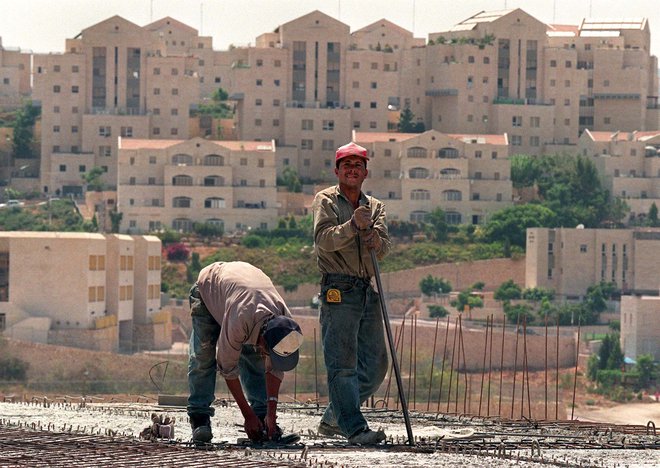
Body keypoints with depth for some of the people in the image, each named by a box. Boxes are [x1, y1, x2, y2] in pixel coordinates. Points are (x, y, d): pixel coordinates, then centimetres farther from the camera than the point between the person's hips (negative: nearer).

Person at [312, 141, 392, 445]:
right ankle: (355, 429, -15)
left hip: (367, 291, 6)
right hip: (338, 291, -6)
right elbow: (324, 240, -13)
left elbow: (384, 249, 4)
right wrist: (353, 226, -26)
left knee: (375, 366, 6)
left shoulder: (375, 207, 18)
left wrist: (376, 240, -19)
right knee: (342, 363, -11)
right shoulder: (325, 201, 3)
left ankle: (332, 420, 17)